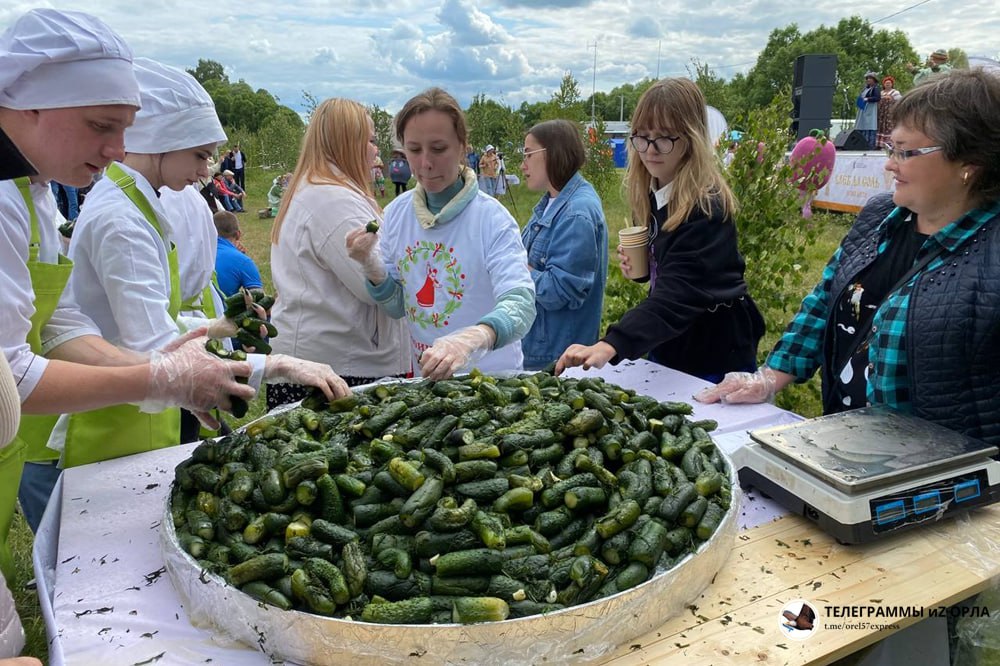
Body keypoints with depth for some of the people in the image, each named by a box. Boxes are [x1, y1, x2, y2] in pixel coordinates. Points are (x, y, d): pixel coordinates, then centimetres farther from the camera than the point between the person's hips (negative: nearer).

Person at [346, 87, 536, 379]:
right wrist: (372, 267, -15)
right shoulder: (396, 213, -2)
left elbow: (520, 303, -29)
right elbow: (398, 308, 4)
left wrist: (471, 339, -48)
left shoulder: (492, 218, -17)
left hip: (490, 378, -4)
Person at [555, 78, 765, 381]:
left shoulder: (706, 207, -24)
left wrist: (610, 346, -50)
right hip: (665, 348, 7)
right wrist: (637, 264, -8)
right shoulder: (649, 195, 0)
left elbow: (679, 291, -37)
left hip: (713, 359, -7)